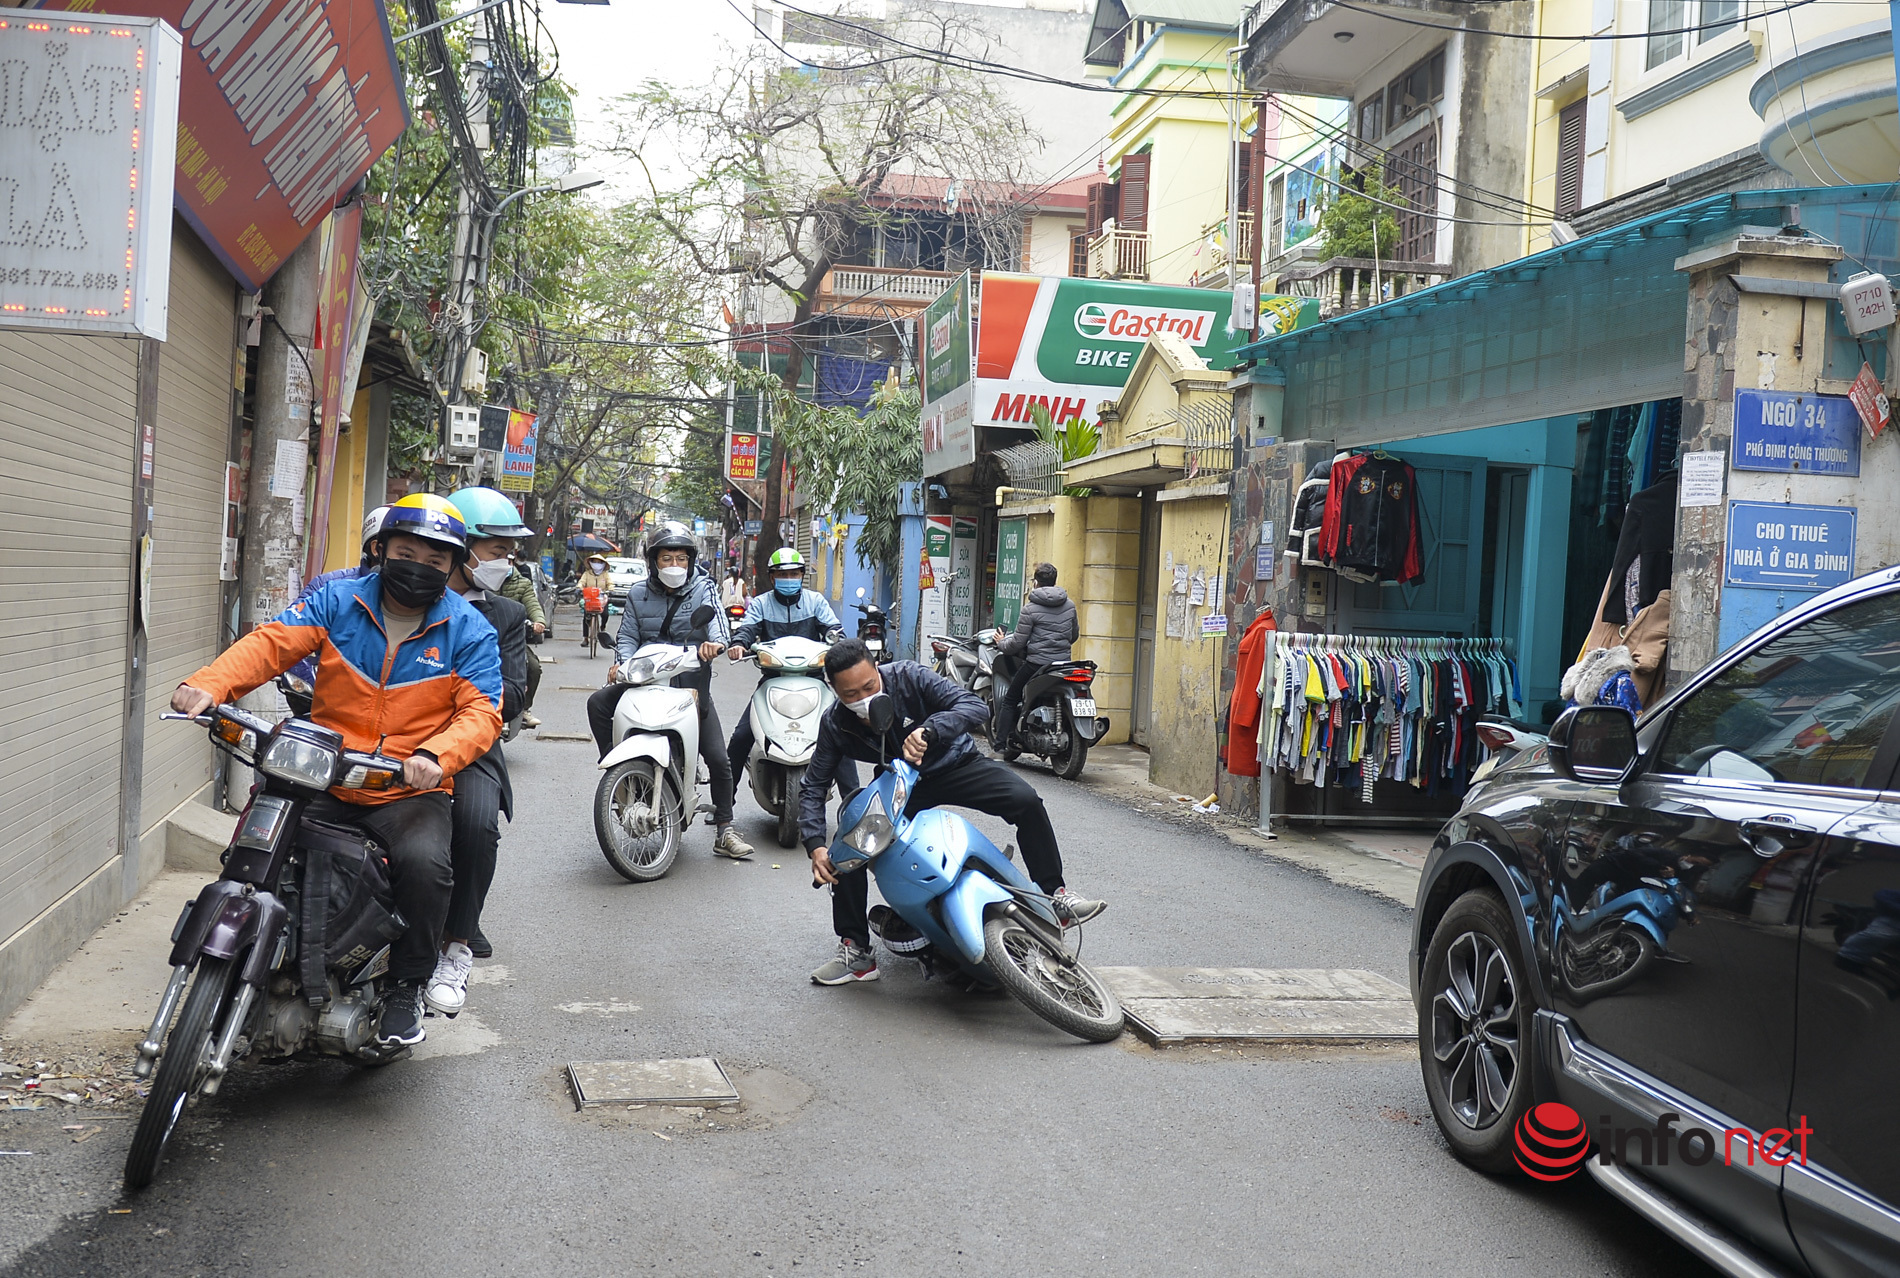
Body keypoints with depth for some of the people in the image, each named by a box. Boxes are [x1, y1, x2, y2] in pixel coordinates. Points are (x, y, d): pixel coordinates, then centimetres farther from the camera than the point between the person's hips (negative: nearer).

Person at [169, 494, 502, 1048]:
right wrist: (208, 685, -26)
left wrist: (436, 757, -29)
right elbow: (273, 642, -7)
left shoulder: (469, 631, 2)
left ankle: (406, 987, -7)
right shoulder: (338, 601, 6)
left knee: (423, 864, -29)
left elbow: (481, 711, -8)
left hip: (410, 793, -2)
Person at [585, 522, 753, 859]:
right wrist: (622, 663, -22)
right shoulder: (639, 594, 7)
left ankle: (725, 831, 7)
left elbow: (715, 617, -19)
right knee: (598, 703, -22)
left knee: (718, 759, -6)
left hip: (693, 683, -2)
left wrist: (715, 641, -42)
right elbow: (627, 635, 0)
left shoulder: (703, 588, 0)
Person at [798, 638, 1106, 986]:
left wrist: (927, 730, -50)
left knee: (1025, 799, -25)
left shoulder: (908, 677, -25)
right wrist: (815, 846, -27)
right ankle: (855, 951, -6)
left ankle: (1055, 893, -7)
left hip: (956, 766, -2)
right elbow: (813, 788, -11)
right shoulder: (835, 724, -17)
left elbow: (975, 706, -32)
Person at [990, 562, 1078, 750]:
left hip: (1036, 663, -5)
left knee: (1009, 701, 6)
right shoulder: (1070, 606, 8)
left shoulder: (1030, 609, -9)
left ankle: (1000, 744, 2)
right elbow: (1074, 635, 22)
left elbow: (1017, 643, -8)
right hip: (1063, 662, 5)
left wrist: (1002, 643, 12)